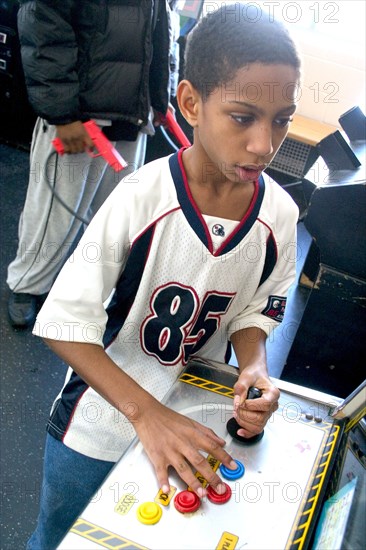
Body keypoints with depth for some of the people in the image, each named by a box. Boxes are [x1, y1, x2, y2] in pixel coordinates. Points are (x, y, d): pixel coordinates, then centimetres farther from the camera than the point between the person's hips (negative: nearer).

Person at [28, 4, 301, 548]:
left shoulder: (280, 215, -14)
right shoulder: (141, 198, -27)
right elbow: (66, 324, -23)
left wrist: (254, 369, -19)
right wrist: (144, 411, -32)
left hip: (191, 430, 4)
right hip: (97, 427, -3)